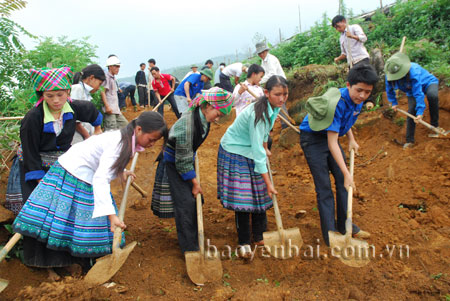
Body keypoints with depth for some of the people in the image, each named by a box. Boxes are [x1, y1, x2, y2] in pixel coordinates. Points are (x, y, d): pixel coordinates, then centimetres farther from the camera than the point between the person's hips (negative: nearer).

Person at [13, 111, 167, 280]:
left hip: (88, 181, 9)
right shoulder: (118, 144, -30)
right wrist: (111, 215, -41)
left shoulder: (127, 139, -2)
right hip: (71, 176, -8)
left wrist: (121, 172, 10)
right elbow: (100, 179, -37)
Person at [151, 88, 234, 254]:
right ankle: (189, 248, 4)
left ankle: (193, 239, 27)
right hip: (173, 164, -8)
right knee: (185, 203, -7)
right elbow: (182, 161, -25)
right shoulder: (187, 124, -34)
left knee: (194, 199, 11)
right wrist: (195, 182, -17)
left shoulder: (203, 118, -9)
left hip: (185, 159, 8)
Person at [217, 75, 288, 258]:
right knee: (242, 198, -6)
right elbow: (257, 150, -31)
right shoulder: (257, 113, -32)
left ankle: (259, 237, 22)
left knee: (260, 195, 8)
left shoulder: (274, 107, -6)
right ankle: (244, 242, 10)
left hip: (251, 152, 8)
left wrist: (265, 148, 23)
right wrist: (268, 182, -29)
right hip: (234, 153, -8)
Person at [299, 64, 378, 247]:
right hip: (312, 138, -8)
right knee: (324, 188, -6)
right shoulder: (336, 102, -31)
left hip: (330, 135, 8)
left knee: (343, 181, 9)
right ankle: (330, 235, 4)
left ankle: (344, 225, 23)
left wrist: (351, 139, 4)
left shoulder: (357, 100, -6)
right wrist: (346, 173, -32)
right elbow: (332, 143, -32)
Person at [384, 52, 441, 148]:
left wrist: (420, 112, -43)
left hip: (428, 82, -4)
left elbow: (418, 93, -41)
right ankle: (409, 140, -2)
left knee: (432, 95, -39)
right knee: (411, 112, -14)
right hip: (411, 91, 4)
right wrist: (393, 102, 3)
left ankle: (434, 126, -25)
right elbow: (389, 90, -1)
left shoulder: (413, 72, -40)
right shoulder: (390, 76, -24)